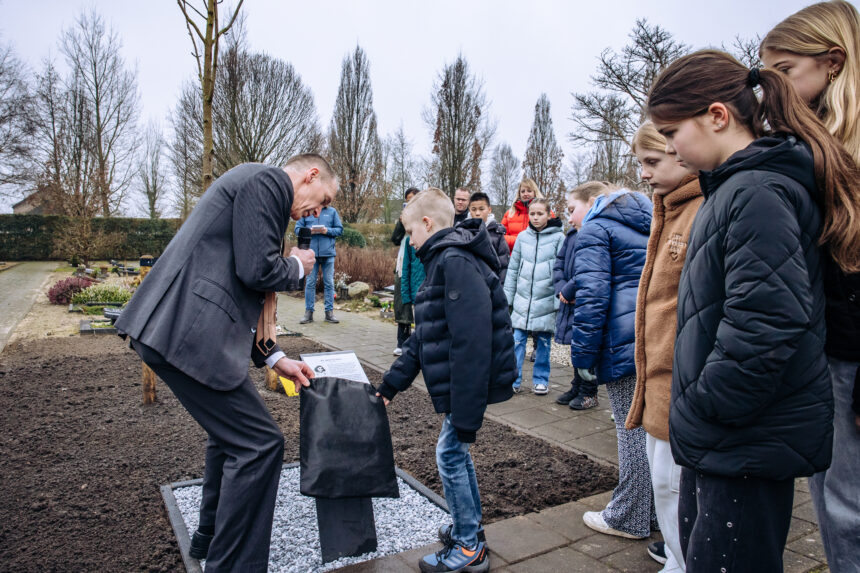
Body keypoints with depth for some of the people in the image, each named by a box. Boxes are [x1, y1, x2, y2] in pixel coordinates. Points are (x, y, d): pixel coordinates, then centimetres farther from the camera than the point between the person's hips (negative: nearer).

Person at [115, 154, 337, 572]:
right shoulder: (266, 180, -6)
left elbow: (237, 292, 24)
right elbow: (257, 270, -19)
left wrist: (273, 358, 18)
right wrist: (296, 266, 4)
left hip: (174, 328, 11)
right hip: (186, 333, -11)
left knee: (231, 433, 24)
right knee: (258, 443, -6)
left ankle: (212, 536, 42)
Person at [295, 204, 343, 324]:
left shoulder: (332, 211, 8)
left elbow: (339, 229, 6)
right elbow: (297, 229, 7)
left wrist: (328, 231, -12)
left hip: (328, 252, 0)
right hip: (311, 252, 0)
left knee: (329, 283, 4)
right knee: (310, 283, 3)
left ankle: (329, 312, 11)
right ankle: (309, 312, 10)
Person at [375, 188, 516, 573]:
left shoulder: (456, 262, -19)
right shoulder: (443, 261, 15)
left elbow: (472, 343, -27)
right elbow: (425, 337, 19)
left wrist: (467, 412, -24)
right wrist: (390, 384, 20)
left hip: (471, 382, -10)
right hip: (462, 382, 10)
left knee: (451, 455, 1)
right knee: (455, 452, 19)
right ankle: (470, 529, 36)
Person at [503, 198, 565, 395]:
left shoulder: (558, 237, -2)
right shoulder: (522, 237, 7)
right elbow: (513, 268, 10)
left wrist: (559, 299, -8)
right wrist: (507, 296, 7)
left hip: (545, 300, -2)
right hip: (522, 299, 2)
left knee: (543, 342, 8)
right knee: (517, 340, 2)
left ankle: (541, 379, 22)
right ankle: (513, 380, 11)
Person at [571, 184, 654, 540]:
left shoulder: (594, 229, -3)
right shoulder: (646, 225, 23)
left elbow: (591, 297, -14)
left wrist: (584, 361, -11)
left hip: (626, 343, -9)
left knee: (633, 430, 0)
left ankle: (630, 518, 13)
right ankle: (655, 509, 28)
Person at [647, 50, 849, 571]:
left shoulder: (758, 193, -19)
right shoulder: (732, 187, 12)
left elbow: (765, 325, -28)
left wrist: (702, 411, -17)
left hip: (749, 444, -10)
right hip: (721, 439, 10)